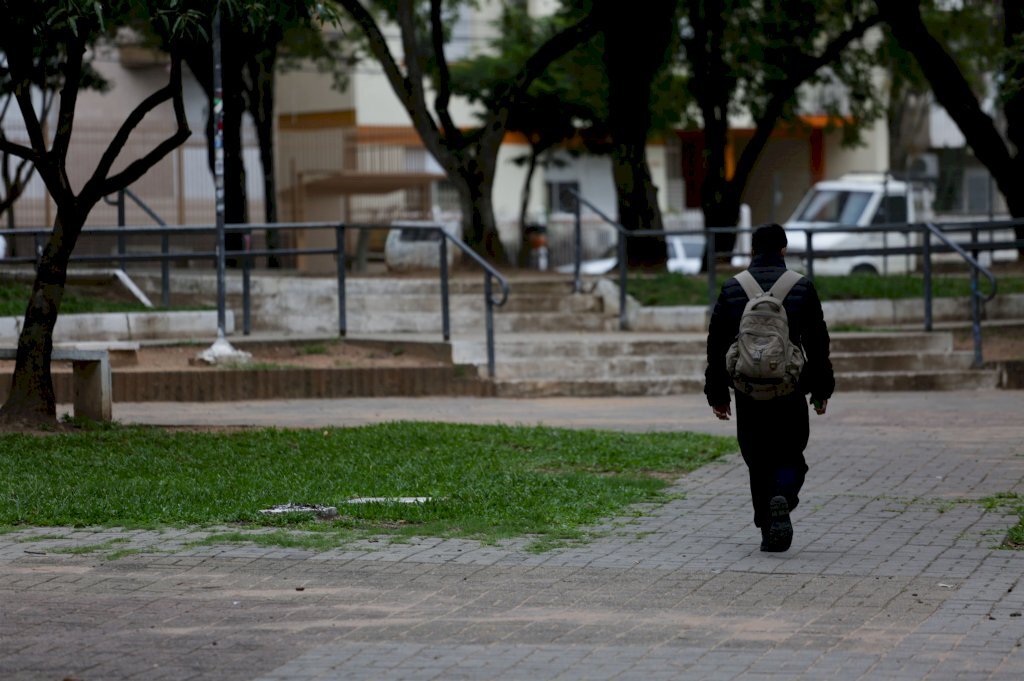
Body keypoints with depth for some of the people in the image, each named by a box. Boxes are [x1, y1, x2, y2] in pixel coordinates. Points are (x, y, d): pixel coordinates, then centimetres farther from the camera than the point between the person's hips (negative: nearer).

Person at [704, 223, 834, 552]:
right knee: (790, 455, 10)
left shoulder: (731, 289, 4)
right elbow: (817, 342, 2)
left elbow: (716, 344, 5)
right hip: (790, 390, -1)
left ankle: (770, 533, 8)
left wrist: (717, 393, 12)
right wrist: (822, 390, 10)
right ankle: (782, 496, -22)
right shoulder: (802, 287, 1)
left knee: (758, 460, 11)